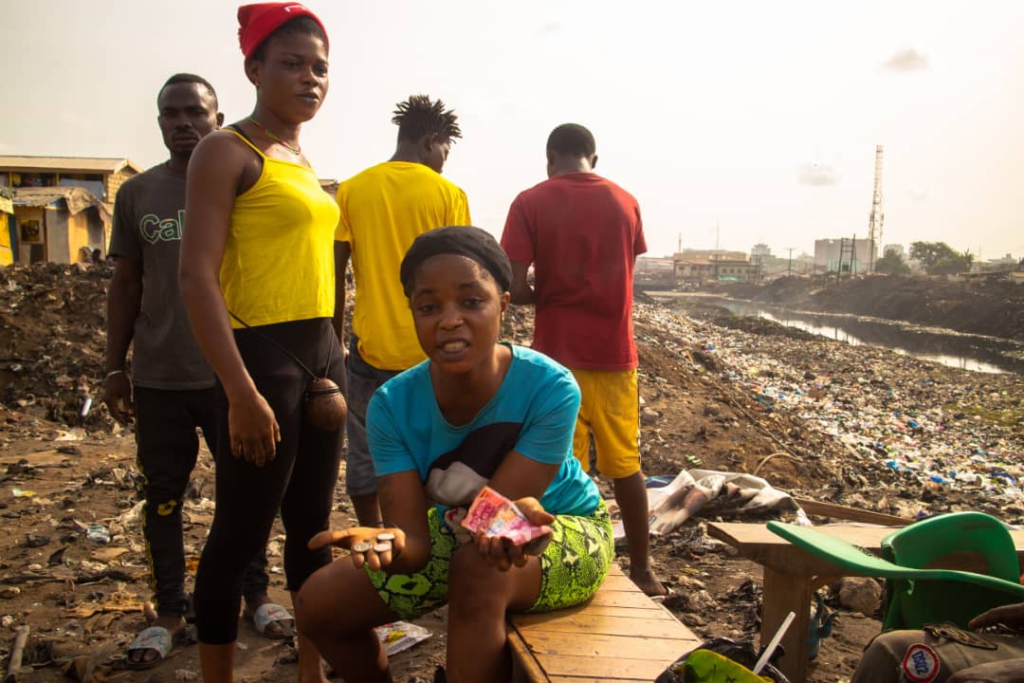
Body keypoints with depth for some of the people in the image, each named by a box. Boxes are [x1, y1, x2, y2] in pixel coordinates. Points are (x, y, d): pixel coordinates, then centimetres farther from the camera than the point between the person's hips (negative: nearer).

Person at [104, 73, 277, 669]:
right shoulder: (138, 194, 8)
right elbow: (126, 285, 11)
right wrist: (116, 367, 8)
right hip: (158, 377, 2)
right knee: (163, 496, 9)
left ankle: (256, 594, 25)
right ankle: (170, 612, 23)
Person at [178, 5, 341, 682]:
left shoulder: (301, 160, 17)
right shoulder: (227, 151, -7)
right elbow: (197, 277, -15)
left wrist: (334, 366, 17)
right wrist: (242, 392, -21)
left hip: (323, 352, 8)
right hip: (262, 354, -8)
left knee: (312, 524, 14)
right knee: (242, 529, 1)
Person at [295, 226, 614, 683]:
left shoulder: (550, 388, -30)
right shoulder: (392, 405, -20)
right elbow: (414, 540, -24)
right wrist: (386, 542, -48)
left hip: (563, 530, -4)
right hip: (456, 532, 4)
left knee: (479, 566, -36)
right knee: (318, 605, -4)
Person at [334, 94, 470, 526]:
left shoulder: (351, 190, 2)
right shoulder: (449, 195, -3)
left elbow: (335, 275, 2)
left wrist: (336, 340, 11)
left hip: (370, 348, 1)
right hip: (430, 351, -1)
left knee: (364, 455, 15)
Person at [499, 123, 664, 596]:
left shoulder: (530, 203, -5)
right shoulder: (625, 202, 5)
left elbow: (515, 289, -12)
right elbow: (625, 277, 11)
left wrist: (545, 297, 7)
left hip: (558, 352, -3)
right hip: (614, 350, 3)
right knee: (625, 465, 14)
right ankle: (642, 569, 24)